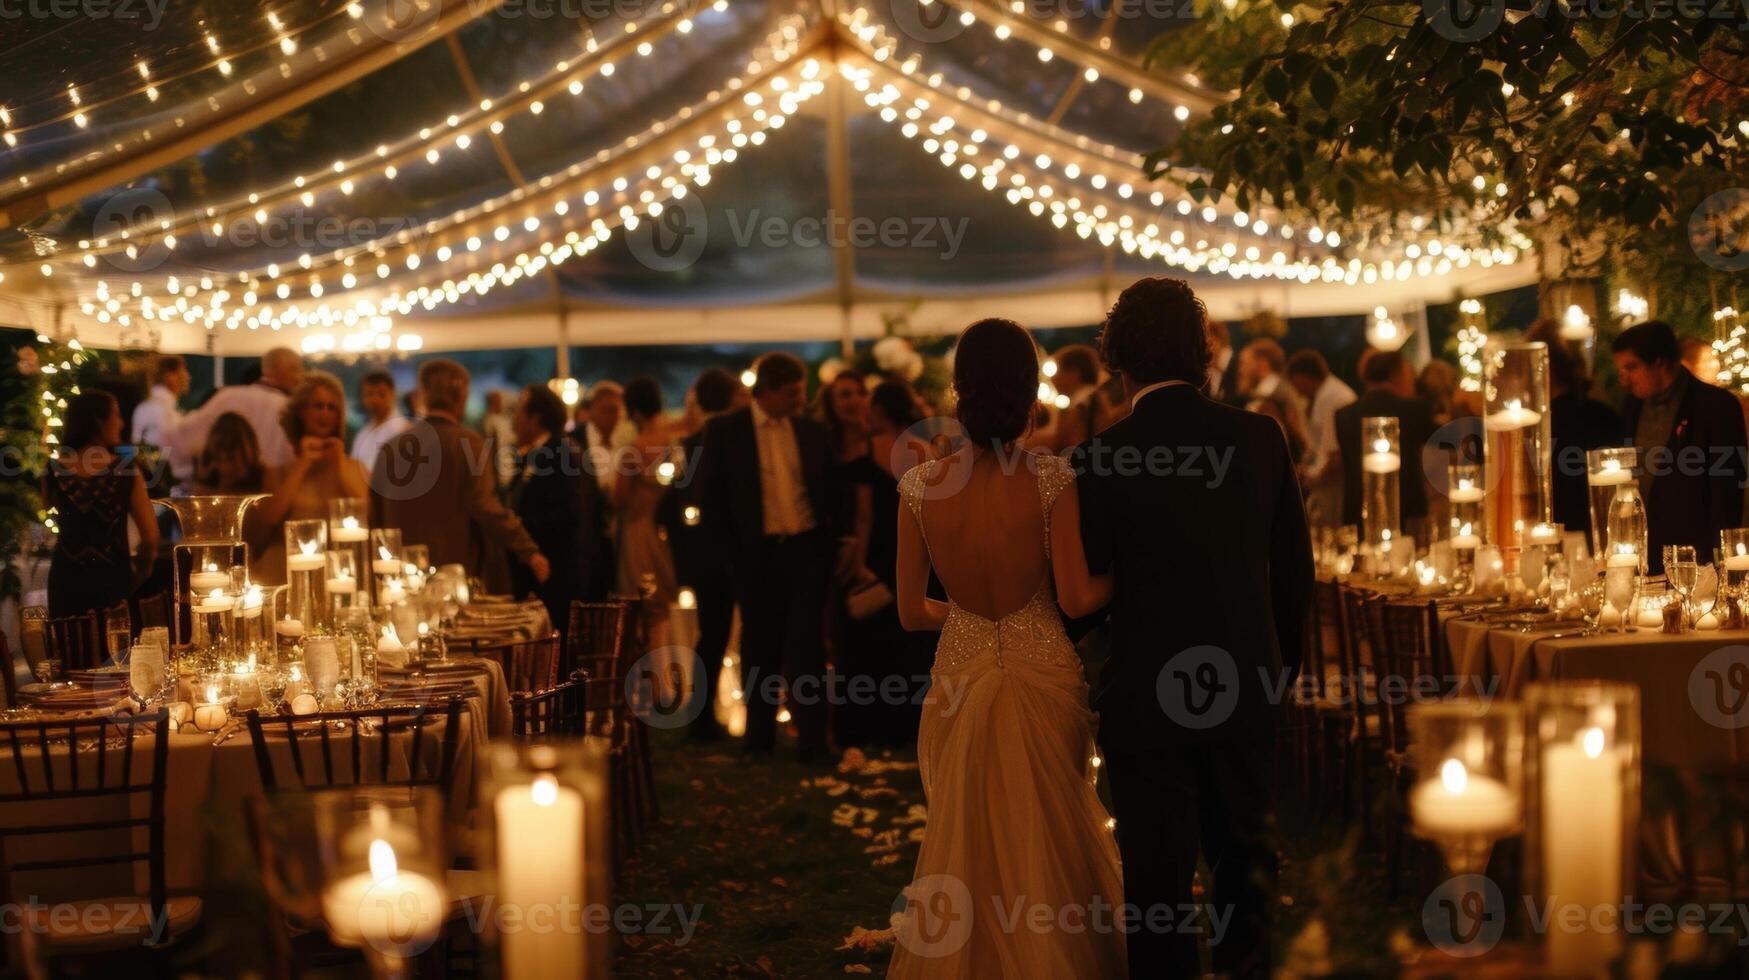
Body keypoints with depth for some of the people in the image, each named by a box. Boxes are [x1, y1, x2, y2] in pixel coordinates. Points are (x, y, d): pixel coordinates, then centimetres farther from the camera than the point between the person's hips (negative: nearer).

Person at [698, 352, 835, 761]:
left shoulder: (812, 432, 7)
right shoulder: (725, 430, -2)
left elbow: (830, 493, 13)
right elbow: (712, 497, 0)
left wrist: (826, 543, 2)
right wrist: (732, 553, -5)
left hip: (807, 550, 1)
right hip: (757, 554, -1)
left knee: (806, 646, -2)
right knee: (761, 647, 9)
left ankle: (812, 739, 1)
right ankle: (759, 737, 21)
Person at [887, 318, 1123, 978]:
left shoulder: (921, 486, -10)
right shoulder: (1052, 478, -16)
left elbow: (912, 613, -3)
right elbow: (1077, 598, -15)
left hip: (960, 681, 2)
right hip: (1044, 679, -2)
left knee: (968, 841, 18)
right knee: (1051, 843, 17)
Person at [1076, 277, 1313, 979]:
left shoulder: (1105, 456, -16)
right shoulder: (1260, 437, -5)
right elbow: (1295, 568, 4)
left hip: (1148, 699, -4)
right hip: (1246, 687, 4)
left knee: (1159, 875, 6)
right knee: (1245, 850, 21)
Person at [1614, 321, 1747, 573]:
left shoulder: (1716, 406, -7)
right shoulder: (1633, 407, 12)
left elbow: (1727, 492, -10)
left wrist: (1717, 559, -14)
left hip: (1695, 559, -5)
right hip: (1642, 559, 5)